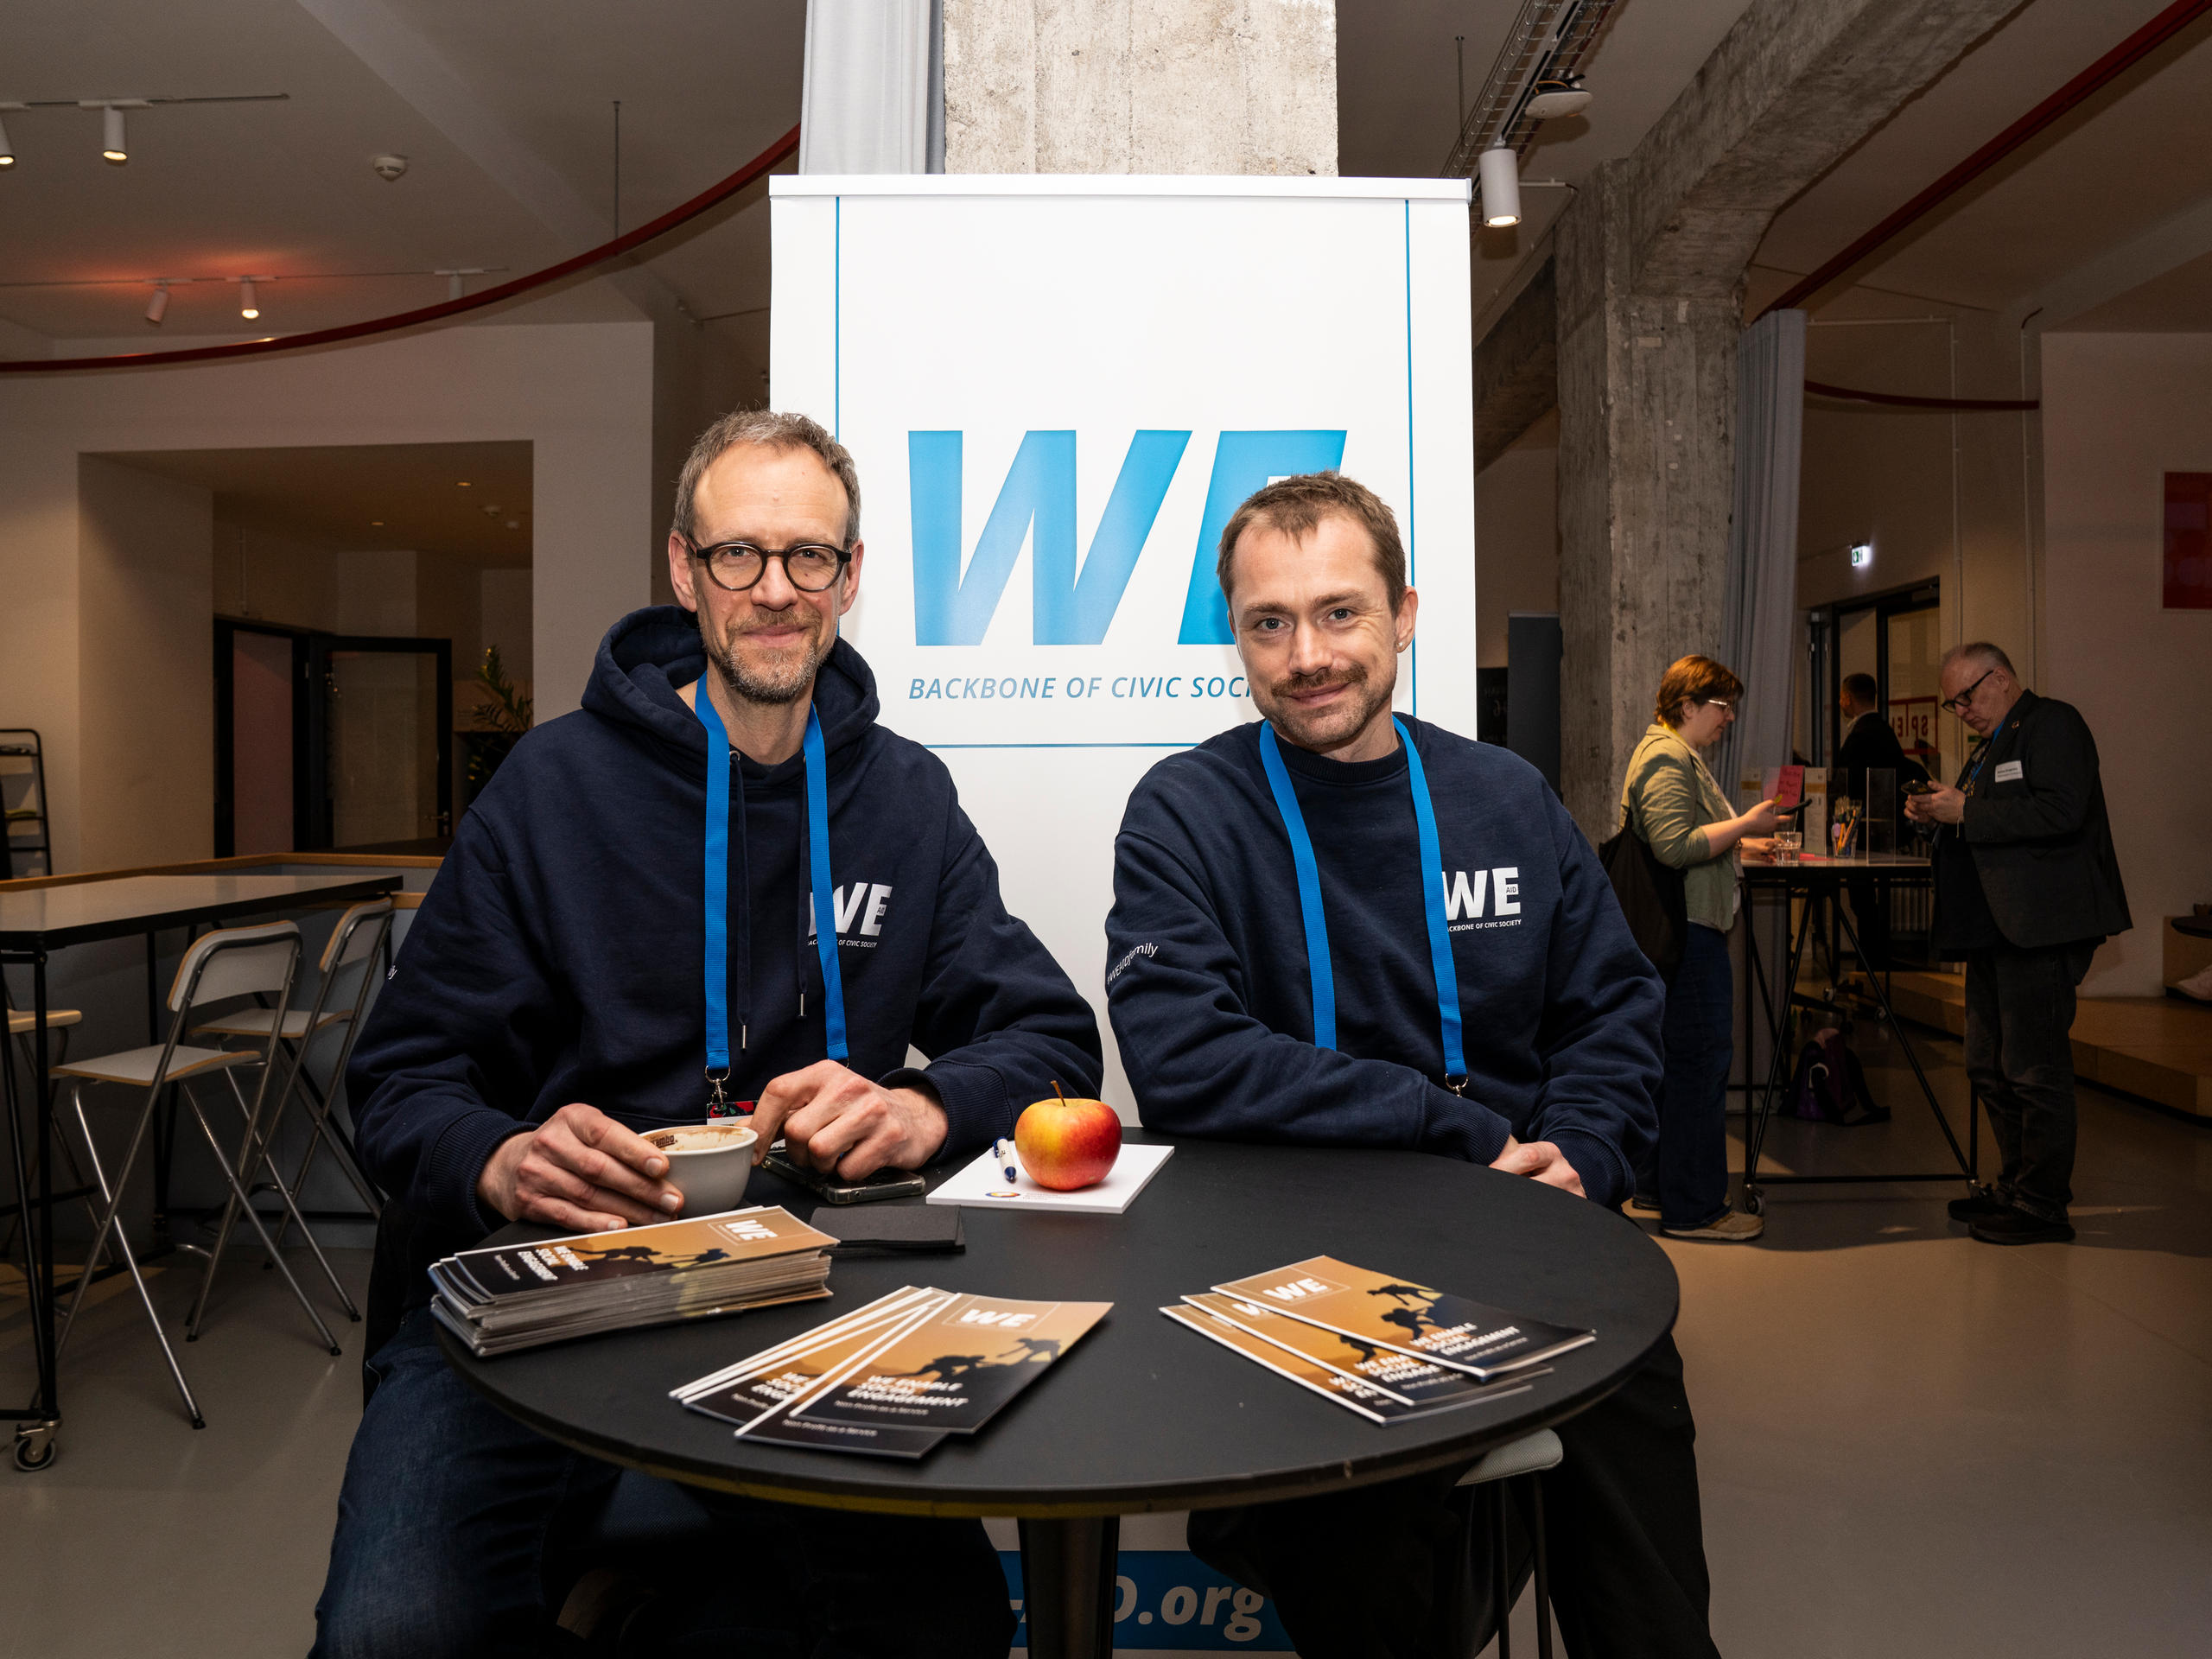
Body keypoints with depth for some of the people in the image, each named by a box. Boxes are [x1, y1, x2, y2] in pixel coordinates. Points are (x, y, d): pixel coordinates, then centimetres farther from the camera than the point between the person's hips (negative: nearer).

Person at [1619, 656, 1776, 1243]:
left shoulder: (1675, 753, 22)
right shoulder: (1667, 759, -13)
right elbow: (1676, 848, -23)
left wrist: (1739, 841, 20)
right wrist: (1744, 824, -15)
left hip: (1677, 931, 12)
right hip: (1688, 930, -12)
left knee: (1674, 1057, 15)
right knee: (1702, 1059, -9)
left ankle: (1655, 1186, 23)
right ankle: (1693, 1208, -4)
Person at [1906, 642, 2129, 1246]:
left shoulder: (2053, 722, -7)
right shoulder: (1992, 744, 22)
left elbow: (2061, 811, -21)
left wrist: (1967, 812, -17)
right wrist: (1941, 814, 7)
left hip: (2041, 926, -10)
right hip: (1996, 927, 10)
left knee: (2034, 1067, -5)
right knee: (1989, 1066, 14)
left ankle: (2044, 1206, 4)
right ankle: (2016, 1185, 26)